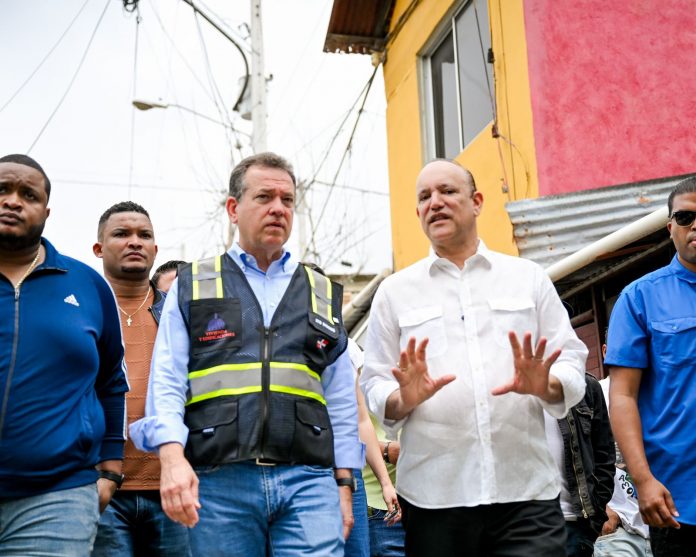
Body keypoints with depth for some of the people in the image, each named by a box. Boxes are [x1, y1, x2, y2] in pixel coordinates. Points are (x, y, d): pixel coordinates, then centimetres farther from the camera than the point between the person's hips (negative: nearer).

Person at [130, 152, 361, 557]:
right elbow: (167, 382, 3)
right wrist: (173, 458, -13)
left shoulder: (323, 294, 17)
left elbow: (341, 401, 15)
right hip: (219, 481, -1)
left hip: (308, 480, 1)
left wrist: (344, 484, 8)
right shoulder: (192, 286, 12)